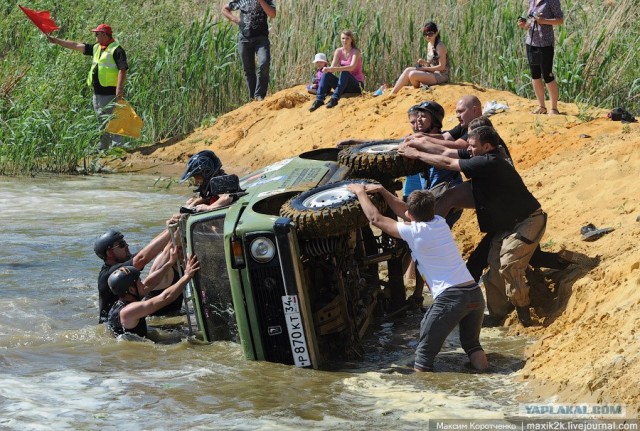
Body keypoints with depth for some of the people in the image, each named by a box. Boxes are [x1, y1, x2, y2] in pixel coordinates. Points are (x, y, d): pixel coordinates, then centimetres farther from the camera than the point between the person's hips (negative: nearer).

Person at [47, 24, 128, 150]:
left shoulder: (116, 50, -11)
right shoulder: (96, 48, 15)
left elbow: (123, 69, -18)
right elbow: (76, 46, 21)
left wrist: (119, 89, -26)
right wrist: (56, 41, 22)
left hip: (111, 94, -9)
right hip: (97, 93, 9)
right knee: (101, 122, 14)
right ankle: (102, 148, 20)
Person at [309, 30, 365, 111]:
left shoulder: (355, 52, -12)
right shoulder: (339, 51, 3)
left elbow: (352, 67, -29)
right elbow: (332, 67, -7)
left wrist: (333, 69, -41)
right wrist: (327, 69, -32)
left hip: (356, 85, -5)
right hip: (343, 85, 5)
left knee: (344, 73, -34)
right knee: (326, 74, -19)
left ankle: (334, 98, -40)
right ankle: (319, 99, -27)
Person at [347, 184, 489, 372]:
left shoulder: (414, 231, -3)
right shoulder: (440, 222, 16)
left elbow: (376, 218, 8)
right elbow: (404, 212, 33)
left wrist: (360, 192, 21)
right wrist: (382, 190, 32)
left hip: (451, 298, -7)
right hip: (475, 293, 7)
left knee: (424, 356, 1)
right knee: (471, 344, 24)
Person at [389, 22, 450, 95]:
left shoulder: (440, 46, -16)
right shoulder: (429, 44, 11)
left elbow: (441, 67, -18)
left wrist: (424, 68, -16)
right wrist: (424, 62, -3)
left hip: (441, 76, -9)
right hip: (433, 73, 9)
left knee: (412, 74, -24)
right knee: (408, 70, -5)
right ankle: (392, 93, -8)